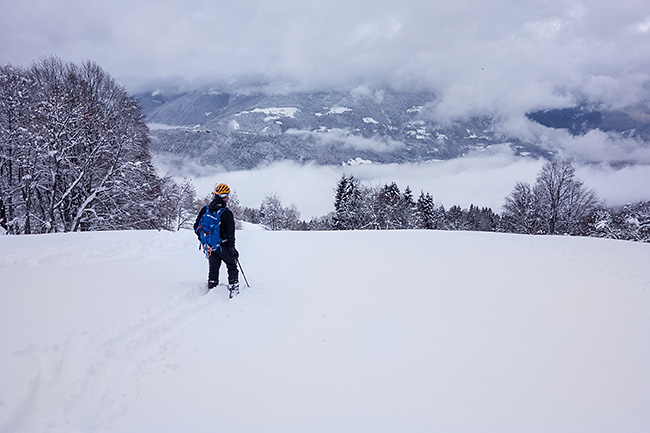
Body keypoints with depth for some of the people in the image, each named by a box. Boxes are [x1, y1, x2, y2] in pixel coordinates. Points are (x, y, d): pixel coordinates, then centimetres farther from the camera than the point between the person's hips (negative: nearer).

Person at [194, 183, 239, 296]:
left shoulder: (205, 210, -2)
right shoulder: (227, 213, -16)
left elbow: (196, 227, 5)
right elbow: (230, 232, -17)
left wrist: (203, 239, 18)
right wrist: (232, 247, -8)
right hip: (223, 245, -4)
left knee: (213, 267, 19)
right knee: (232, 266, 12)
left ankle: (212, 287, 22)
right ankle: (233, 287, 8)